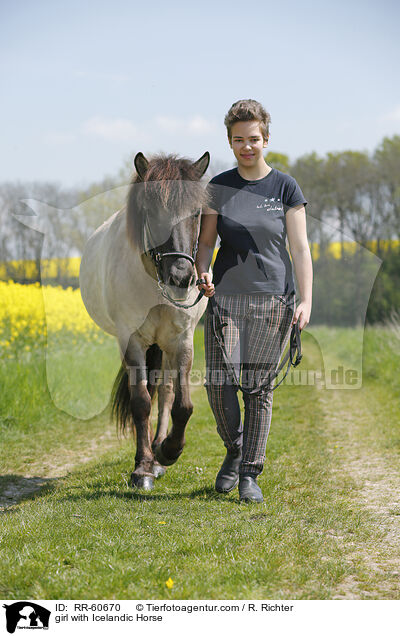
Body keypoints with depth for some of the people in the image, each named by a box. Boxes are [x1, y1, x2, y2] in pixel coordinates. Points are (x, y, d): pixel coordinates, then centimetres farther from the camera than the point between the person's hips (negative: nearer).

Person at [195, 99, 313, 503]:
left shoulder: (285, 188, 2)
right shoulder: (218, 188, 6)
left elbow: (300, 248, -1)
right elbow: (206, 242, 8)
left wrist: (306, 301, -11)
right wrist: (202, 274, -14)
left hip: (274, 300, -1)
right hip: (226, 298, 1)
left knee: (259, 388, 1)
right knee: (219, 383, -8)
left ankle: (250, 473, 12)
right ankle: (235, 449, 20)